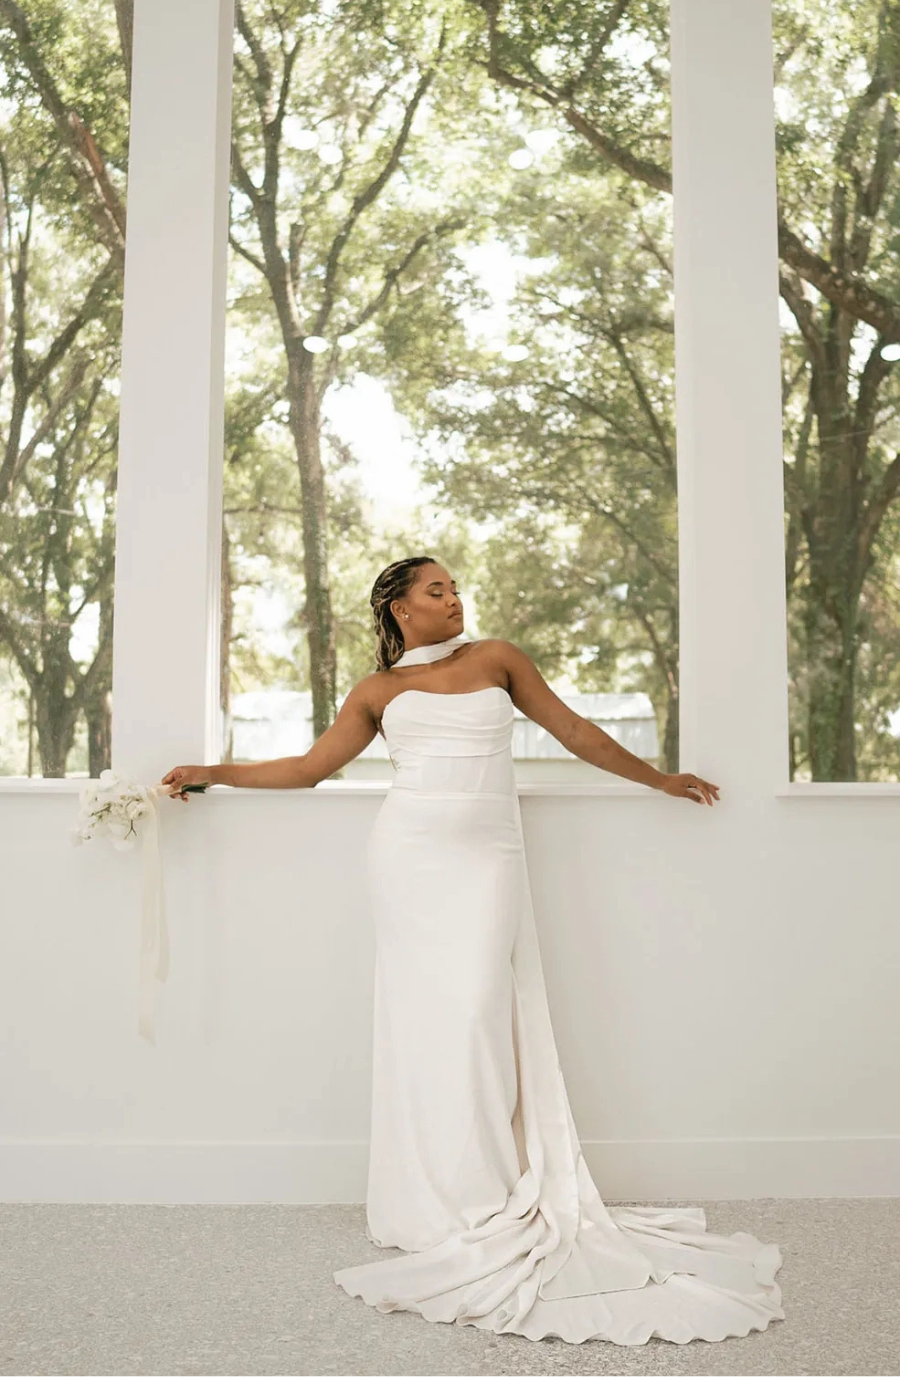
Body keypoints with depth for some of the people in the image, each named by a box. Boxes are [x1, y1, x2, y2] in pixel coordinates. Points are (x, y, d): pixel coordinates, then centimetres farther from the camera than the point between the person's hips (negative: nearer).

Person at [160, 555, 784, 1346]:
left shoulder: (496, 658, 14)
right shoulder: (378, 690, 13)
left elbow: (572, 729, 17)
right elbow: (309, 768, 15)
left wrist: (660, 779, 20)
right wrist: (213, 773, 12)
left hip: (488, 857, 0)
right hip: (409, 855, 0)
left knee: (478, 1010, -9)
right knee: (421, 1012, -1)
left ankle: (489, 1197, 0)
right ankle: (432, 1201, 7)